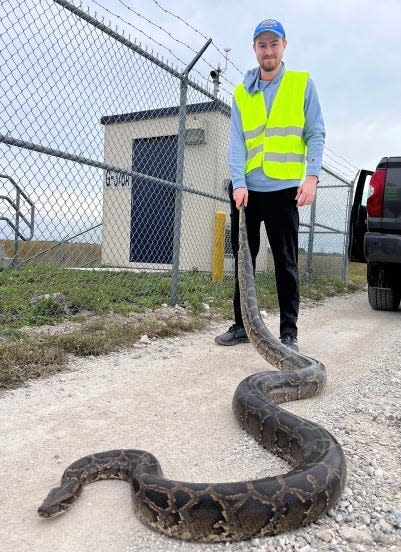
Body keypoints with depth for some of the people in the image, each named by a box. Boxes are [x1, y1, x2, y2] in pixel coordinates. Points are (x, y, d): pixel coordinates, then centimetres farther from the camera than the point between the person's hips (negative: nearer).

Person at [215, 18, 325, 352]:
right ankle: (242, 325, 19)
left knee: (286, 263, 0)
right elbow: (237, 142, 4)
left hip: (284, 189, -3)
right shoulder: (241, 93, 12)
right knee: (243, 260, 7)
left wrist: (311, 176, -10)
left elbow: (316, 134, 3)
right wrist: (239, 183, -10)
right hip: (246, 190, 3)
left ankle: (289, 332, 8)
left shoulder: (302, 84, 7)